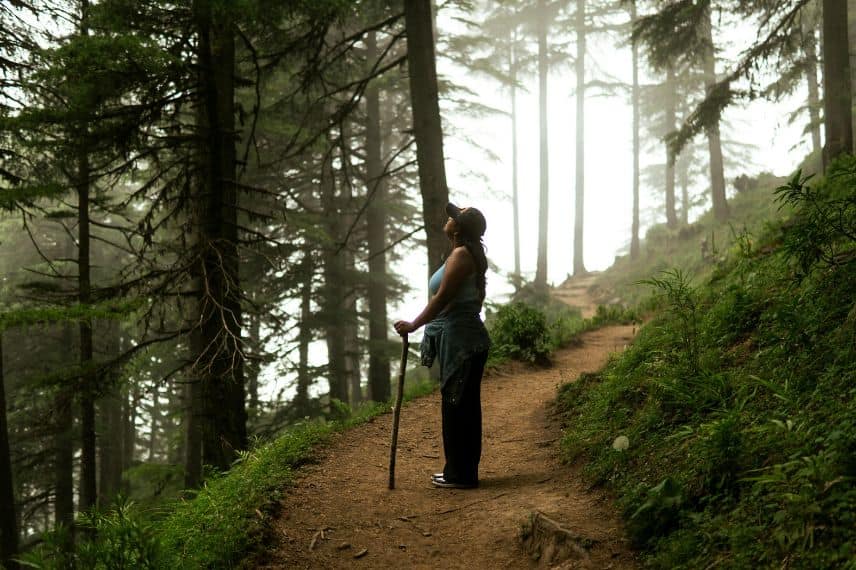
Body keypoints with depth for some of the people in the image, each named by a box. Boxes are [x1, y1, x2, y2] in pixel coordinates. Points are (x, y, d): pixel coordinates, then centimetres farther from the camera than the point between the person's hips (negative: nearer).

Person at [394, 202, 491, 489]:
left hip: (460, 341, -10)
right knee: (465, 405, 14)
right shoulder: (471, 255, 16)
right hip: (466, 339, 10)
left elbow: (442, 298, -19)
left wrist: (414, 325, -12)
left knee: (456, 405, -5)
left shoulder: (460, 255, -15)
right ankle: (462, 470, 21)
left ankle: (460, 474, 1)